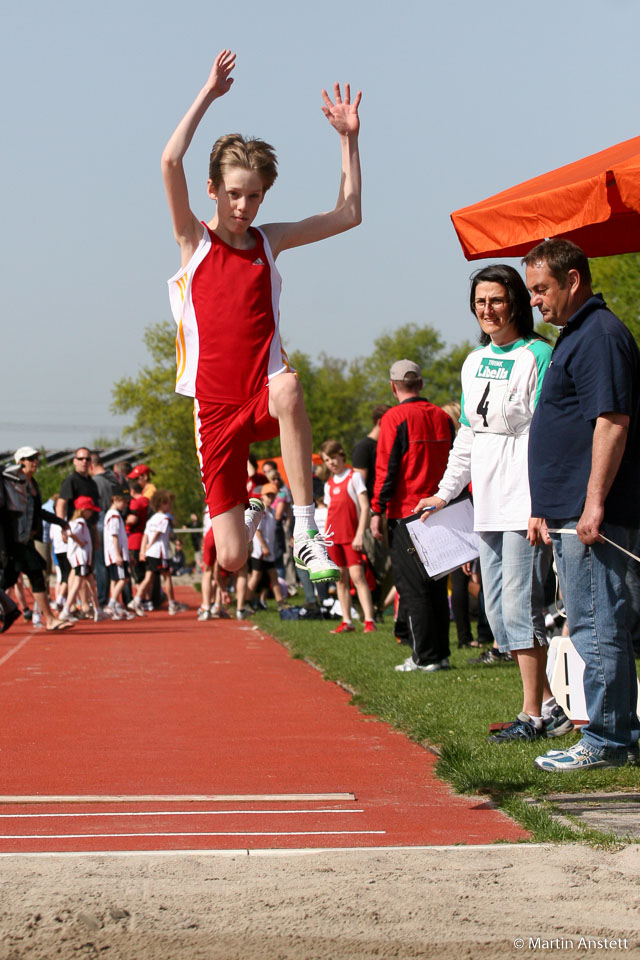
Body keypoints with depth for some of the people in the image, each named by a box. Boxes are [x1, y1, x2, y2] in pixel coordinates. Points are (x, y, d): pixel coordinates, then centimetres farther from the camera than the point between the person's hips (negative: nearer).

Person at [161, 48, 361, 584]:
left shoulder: (269, 241, 11)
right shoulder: (194, 240, 3)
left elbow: (348, 215, 12)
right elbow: (171, 162, -13)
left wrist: (348, 139, 8)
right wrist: (209, 94, -10)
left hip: (263, 396, 1)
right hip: (216, 409, -1)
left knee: (287, 388, -41)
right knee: (231, 560, -4)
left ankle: (305, 529, -32)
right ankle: (251, 515, 36)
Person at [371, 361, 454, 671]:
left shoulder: (395, 418, -9)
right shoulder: (442, 416, 8)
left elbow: (387, 468, -12)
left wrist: (377, 511, -7)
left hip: (405, 514, -6)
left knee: (412, 587, -2)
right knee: (437, 585, 11)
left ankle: (425, 657, -4)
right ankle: (441, 654, 13)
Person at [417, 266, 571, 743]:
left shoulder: (537, 355, -8)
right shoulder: (474, 363, 15)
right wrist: (446, 491, 22)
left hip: (525, 502, -8)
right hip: (488, 502, 8)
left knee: (520, 605, -9)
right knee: (498, 609, 8)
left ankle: (533, 716, -3)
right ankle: (549, 706, 15)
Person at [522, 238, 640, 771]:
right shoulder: (577, 335, 21)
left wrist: (594, 502, -24)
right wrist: (552, 509, 25)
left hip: (594, 514, -11)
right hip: (571, 514, 11)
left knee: (597, 625, -8)